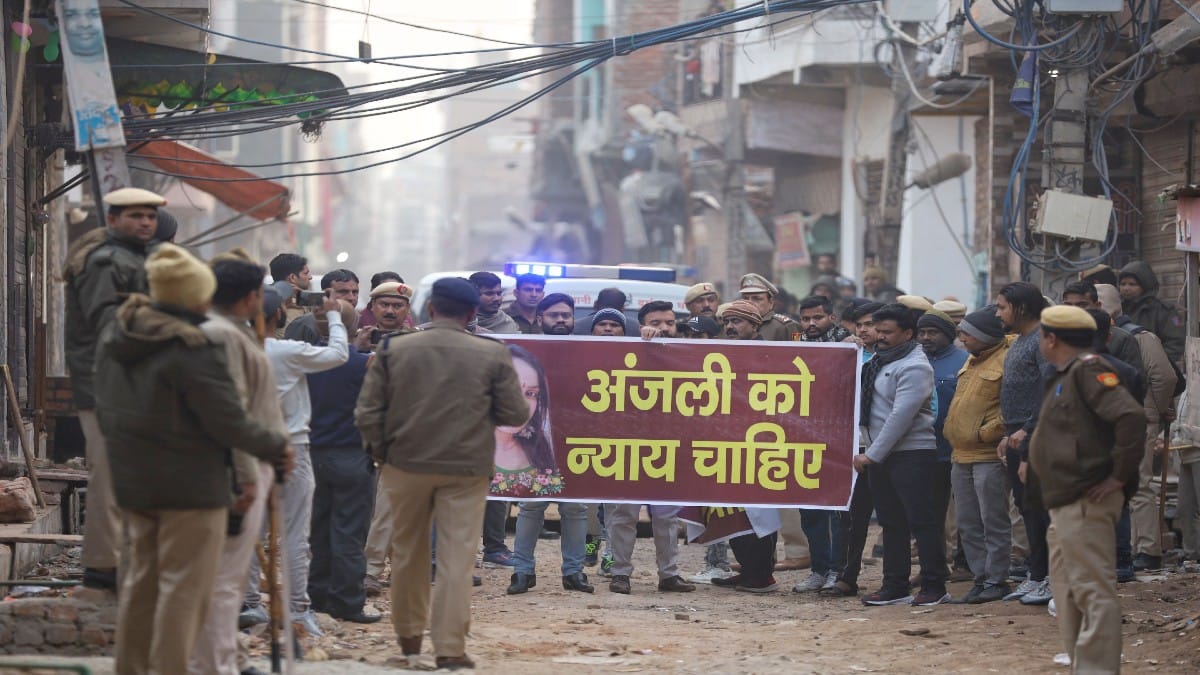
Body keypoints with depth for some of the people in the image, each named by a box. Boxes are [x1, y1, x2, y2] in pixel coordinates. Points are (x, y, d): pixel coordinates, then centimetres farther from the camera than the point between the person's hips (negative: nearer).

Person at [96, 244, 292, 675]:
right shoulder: (192, 349, -21)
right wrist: (276, 447, -3)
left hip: (131, 480, 8)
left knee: (140, 580, 17)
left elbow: (106, 411, 16)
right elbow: (228, 422, -18)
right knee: (184, 587, -1)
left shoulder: (115, 336, 5)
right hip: (191, 486, -8)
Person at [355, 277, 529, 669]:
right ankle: (450, 647, -6)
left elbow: (367, 413, -3)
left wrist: (380, 452, 12)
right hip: (466, 470, -2)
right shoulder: (492, 355, -5)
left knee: (408, 553, 18)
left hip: (406, 464, 2)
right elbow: (516, 415, -1)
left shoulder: (394, 349, -2)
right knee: (457, 558, 0)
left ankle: (409, 636, 29)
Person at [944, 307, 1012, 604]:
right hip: (961, 456, 10)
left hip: (988, 456, -10)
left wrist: (987, 432, -17)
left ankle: (996, 580, 1)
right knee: (968, 524, 11)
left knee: (993, 523, -3)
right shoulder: (972, 361, 18)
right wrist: (949, 430, 18)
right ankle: (981, 578, 17)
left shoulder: (1005, 361, -12)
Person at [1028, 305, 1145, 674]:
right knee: (1068, 595, 16)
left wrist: (1119, 476, -21)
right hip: (1065, 504, 11)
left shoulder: (1087, 370, -14)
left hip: (1086, 502, -11)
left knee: (1093, 592, -11)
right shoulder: (1064, 376, 18)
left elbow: (1131, 416, -25)